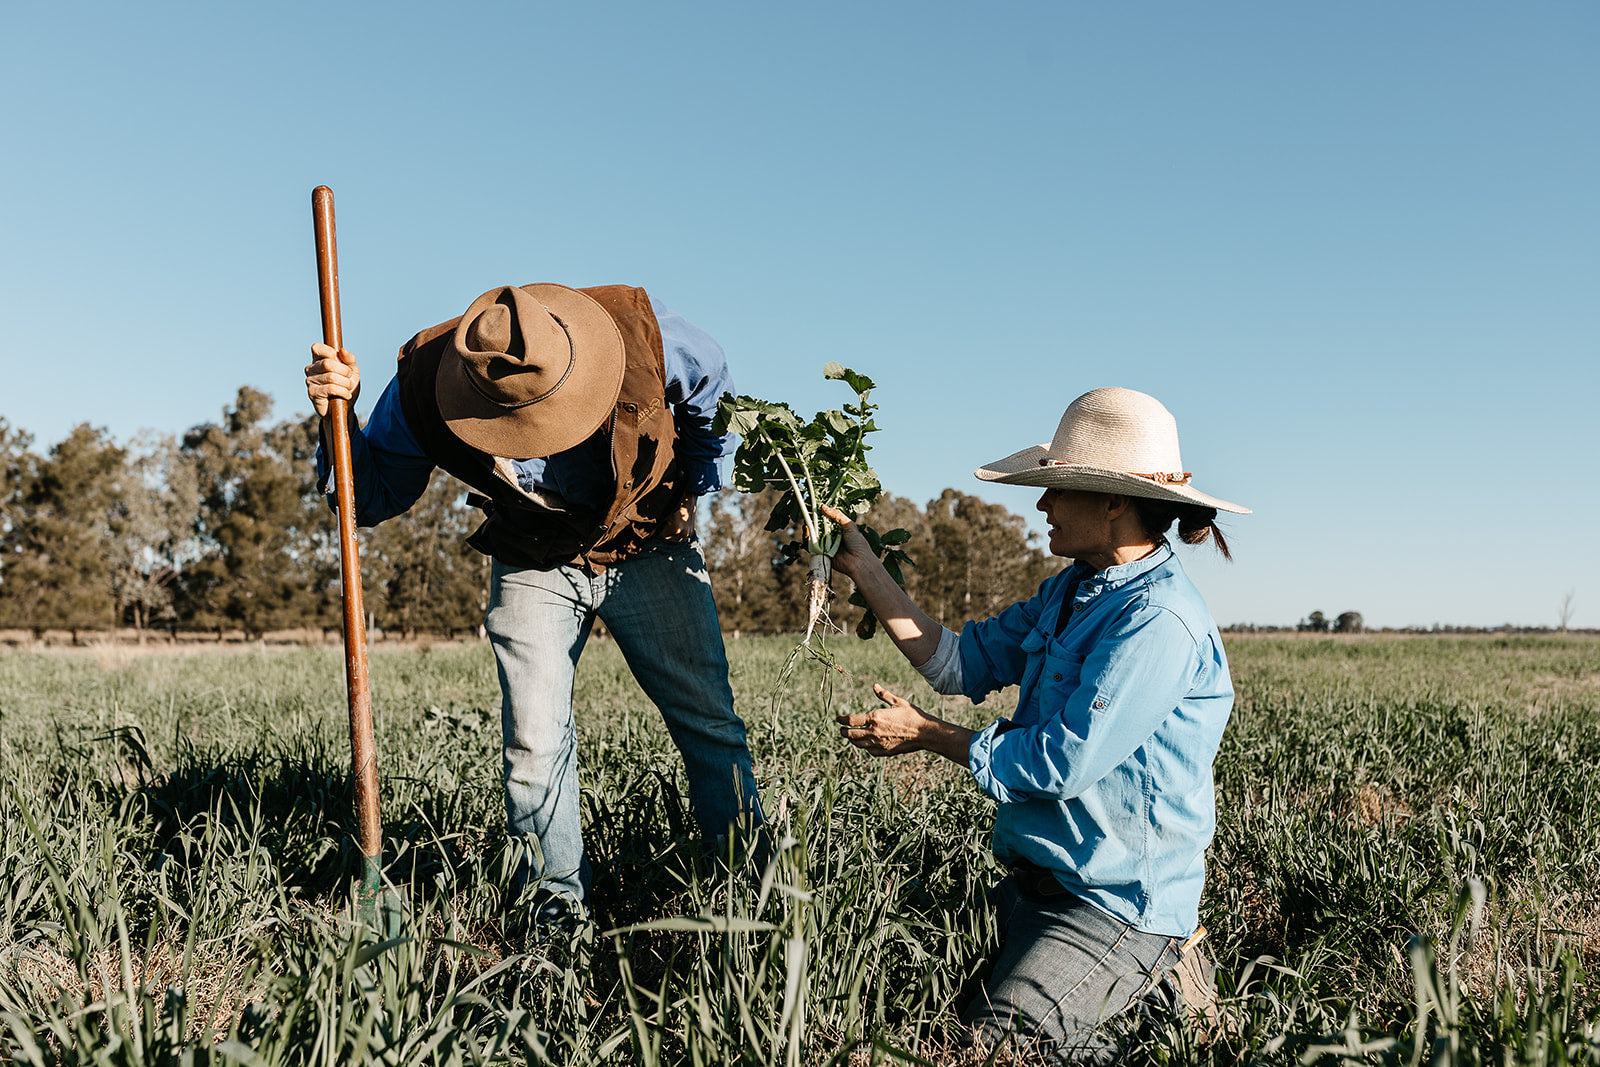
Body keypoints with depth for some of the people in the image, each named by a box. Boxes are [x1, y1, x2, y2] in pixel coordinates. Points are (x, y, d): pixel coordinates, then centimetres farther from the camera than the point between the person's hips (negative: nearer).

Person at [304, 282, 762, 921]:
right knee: (534, 743, -7)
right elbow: (374, 496, -8)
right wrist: (340, 417, -28)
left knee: (707, 719, -2)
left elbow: (711, 387, -2)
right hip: (533, 569, 1)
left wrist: (689, 491, 2)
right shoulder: (423, 388, -25)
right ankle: (560, 898, 12)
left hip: (650, 551, 0)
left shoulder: (642, 331, -27)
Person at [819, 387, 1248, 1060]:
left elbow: (1061, 763, -23)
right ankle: (1133, 975, 20)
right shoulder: (1069, 591, 7)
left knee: (987, 1044, -15)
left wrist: (927, 735, -11)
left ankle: (1153, 980, 7)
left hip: (1115, 901, -9)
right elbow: (960, 663, 7)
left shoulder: (1158, 621, -22)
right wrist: (863, 567, 4)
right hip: (1038, 878, 9)